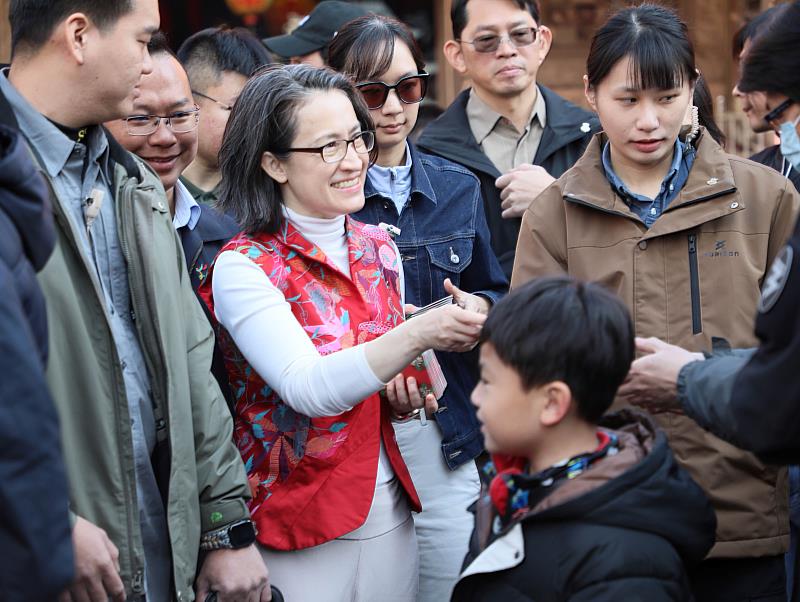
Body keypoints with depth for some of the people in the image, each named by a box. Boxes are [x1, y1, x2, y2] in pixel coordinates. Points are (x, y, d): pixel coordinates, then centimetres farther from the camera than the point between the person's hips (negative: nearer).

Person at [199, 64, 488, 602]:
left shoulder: (379, 249, 6)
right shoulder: (242, 268, -13)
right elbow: (309, 389, -25)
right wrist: (417, 336, -36)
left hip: (389, 511, 6)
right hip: (300, 528, -6)